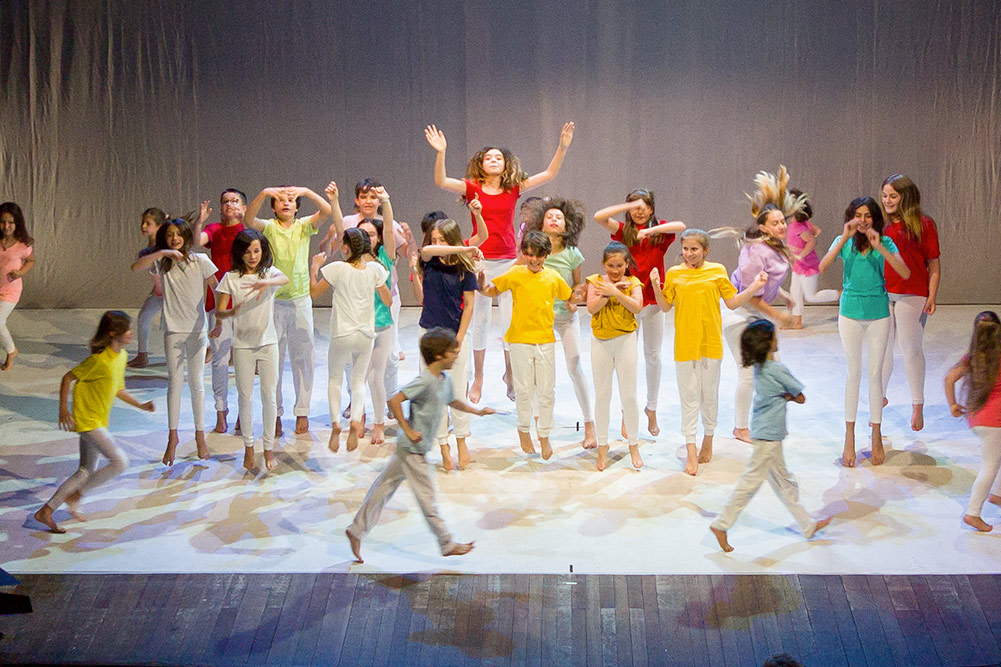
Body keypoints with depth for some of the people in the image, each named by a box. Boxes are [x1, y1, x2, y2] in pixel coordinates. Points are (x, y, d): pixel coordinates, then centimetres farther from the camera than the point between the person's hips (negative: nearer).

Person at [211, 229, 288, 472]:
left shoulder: (269, 272, -2)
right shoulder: (231, 278, -2)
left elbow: (285, 279, -26)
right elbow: (219, 312, -7)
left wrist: (267, 282, -48)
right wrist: (231, 312, -30)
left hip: (268, 342, 0)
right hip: (242, 344, 0)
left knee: (269, 397, 2)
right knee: (245, 397, 6)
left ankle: (269, 448, 13)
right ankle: (248, 448, 18)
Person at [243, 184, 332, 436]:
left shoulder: (304, 226, 3)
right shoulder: (269, 227, -1)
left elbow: (326, 212, -13)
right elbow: (248, 220, -21)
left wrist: (307, 192, -27)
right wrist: (263, 194, -33)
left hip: (301, 300, 1)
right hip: (273, 300, -1)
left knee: (302, 358, 6)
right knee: (273, 359, 5)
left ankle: (302, 411, 16)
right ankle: (275, 413, 13)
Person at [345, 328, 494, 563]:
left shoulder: (444, 380, 7)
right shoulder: (424, 381, -22)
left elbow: (452, 401, 29)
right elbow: (394, 401, -27)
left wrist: (477, 411, 30)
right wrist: (408, 430, -23)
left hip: (414, 447, 9)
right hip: (412, 449, -9)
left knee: (386, 486, 13)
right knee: (426, 494, 1)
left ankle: (357, 530, 20)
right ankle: (447, 544, 10)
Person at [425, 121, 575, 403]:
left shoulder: (514, 188, 4)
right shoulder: (473, 188, 0)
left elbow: (549, 175, 1)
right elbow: (441, 181, -13)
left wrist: (562, 148, -10)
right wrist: (440, 152, -26)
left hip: (508, 261, 1)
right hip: (480, 260, -1)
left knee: (511, 321, 2)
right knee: (479, 320, 6)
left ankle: (510, 374, 21)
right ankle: (478, 379, 18)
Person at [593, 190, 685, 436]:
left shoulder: (660, 231, 2)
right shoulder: (623, 230, 1)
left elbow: (681, 226, -18)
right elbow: (599, 216, -14)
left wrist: (651, 230, -26)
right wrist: (629, 205, -18)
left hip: (654, 300, 1)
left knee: (653, 355, 10)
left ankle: (652, 408, 23)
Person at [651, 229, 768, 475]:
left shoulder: (717, 271, 3)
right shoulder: (673, 274, 3)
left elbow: (732, 303, 6)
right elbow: (665, 307, 6)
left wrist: (754, 287, -5)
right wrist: (656, 286, -8)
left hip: (711, 343, 0)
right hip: (685, 343, 0)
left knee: (710, 394, 11)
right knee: (689, 396, 1)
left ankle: (708, 441, 29)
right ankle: (691, 451, 4)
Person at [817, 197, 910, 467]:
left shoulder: (885, 242, -3)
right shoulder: (843, 241, -2)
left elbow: (905, 273, -16)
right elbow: (822, 267, -20)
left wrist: (879, 247, -23)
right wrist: (844, 238, -25)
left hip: (878, 313, 0)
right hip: (851, 313, 0)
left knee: (875, 373, 5)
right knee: (853, 373, 6)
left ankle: (876, 437, 15)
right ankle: (849, 438, 14)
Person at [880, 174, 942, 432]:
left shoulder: (923, 224, -4)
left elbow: (934, 265, -3)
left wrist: (932, 297, -9)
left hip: (911, 295, -4)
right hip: (881, 294, 4)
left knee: (912, 349, 2)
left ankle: (917, 406, 15)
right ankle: (880, 397, 31)